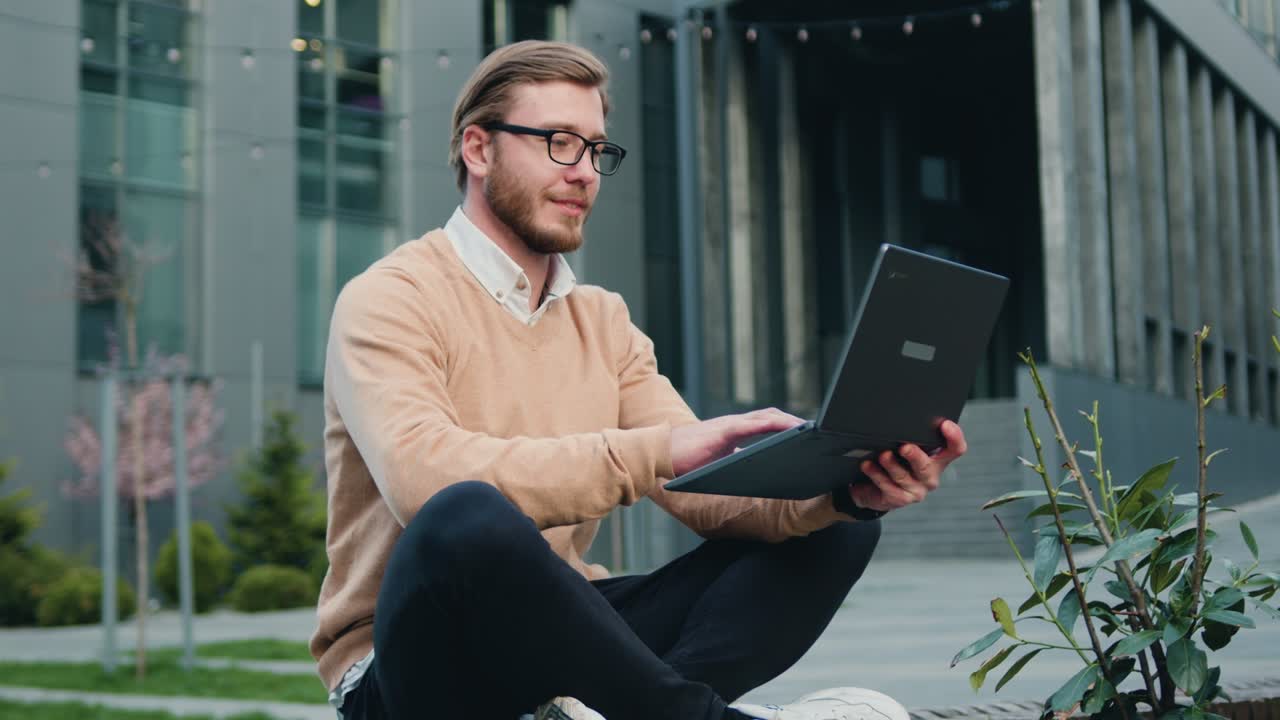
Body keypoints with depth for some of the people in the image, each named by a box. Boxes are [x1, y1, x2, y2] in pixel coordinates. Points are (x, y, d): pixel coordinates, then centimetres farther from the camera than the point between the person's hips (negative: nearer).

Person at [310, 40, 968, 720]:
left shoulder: (603, 320, 13)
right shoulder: (388, 300, -7)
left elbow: (711, 490, 2)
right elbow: (426, 477, -27)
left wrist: (840, 488, -18)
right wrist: (657, 450, -33)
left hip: (556, 636, 7)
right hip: (419, 665, -7)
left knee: (831, 525, -5)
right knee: (466, 519, -40)